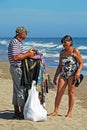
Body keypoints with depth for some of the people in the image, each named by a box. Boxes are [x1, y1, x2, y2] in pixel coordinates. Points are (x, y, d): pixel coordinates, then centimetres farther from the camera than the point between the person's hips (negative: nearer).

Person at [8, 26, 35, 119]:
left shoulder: (18, 42, 16)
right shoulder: (15, 43, -16)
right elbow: (15, 57, -24)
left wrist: (28, 52, 11)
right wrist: (27, 54, -17)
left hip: (18, 68, 11)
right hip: (17, 69, -11)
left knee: (16, 90, 12)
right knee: (22, 89, -6)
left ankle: (16, 112, 19)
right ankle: (22, 113, 0)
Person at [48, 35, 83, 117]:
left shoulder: (75, 51, -1)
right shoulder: (62, 52, 13)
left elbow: (81, 63, -1)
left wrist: (78, 71, -19)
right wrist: (55, 77, 16)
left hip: (72, 75, -5)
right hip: (63, 74, 5)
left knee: (71, 93, -2)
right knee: (59, 92, -3)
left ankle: (70, 112, 6)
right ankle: (55, 111, 2)